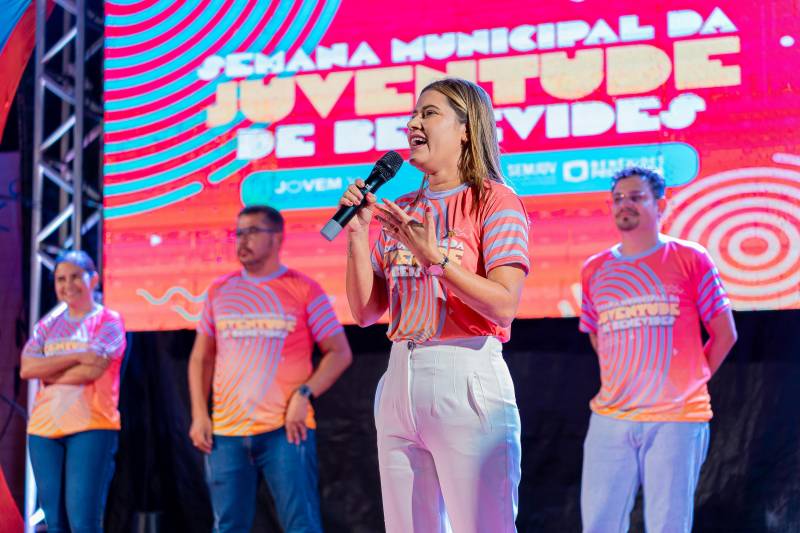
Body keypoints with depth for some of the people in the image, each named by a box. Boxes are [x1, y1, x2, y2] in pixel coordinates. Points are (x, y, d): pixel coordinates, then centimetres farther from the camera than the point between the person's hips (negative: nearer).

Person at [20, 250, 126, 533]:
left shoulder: (108, 321, 1)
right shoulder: (48, 324, 15)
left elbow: (91, 370, -14)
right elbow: (26, 368, -1)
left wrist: (47, 372, -1)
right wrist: (77, 357, -10)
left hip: (91, 427, -5)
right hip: (44, 428, 5)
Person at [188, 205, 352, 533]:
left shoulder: (304, 290, 1)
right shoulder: (219, 291, 13)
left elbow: (340, 352, 1)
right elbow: (201, 359, 17)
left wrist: (304, 395, -13)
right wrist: (199, 415, 5)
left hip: (285, 429, -4)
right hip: (225, 431, 4)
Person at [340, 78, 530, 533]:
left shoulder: (494, 201, -3)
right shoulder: (401, 211, 14)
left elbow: (505, 305, -14)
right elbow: (366, 312, 11)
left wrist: (433, 256, -22)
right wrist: (358, 236, -1)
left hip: (468, 380, -6)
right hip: (400, 380, 6)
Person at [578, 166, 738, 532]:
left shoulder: (690, 259, 0)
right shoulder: (595, 270, 10)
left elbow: (725, 334, 4)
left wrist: (688, 382, 5)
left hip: (676, 420, -3)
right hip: (610, 420, 4)